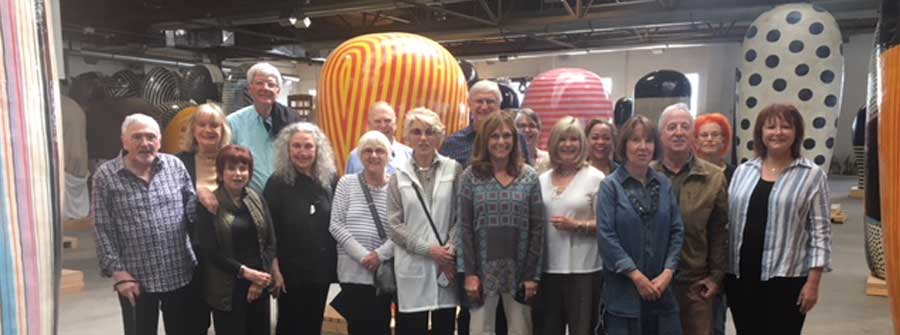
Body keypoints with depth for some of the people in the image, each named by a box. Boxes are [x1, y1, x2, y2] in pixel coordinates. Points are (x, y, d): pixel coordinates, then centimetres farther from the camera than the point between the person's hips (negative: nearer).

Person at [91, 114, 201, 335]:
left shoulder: (175, 166, 3)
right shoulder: (105, 176, -5)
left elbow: (193, 209, 7)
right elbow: (103, 231, -6)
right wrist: (117, 272, -10)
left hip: (181, 274, 2)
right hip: (136, 279, -2)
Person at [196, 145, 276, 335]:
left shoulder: (257, 199, 6)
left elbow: (270, 242, 4)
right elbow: (210, 252, -10)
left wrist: (260, 278, -8)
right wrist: (245, 272, -17)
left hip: (259, 285, 4)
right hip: (228, 288, -4)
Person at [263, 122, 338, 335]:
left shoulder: (330, 179, 1)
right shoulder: (278, 182, -8)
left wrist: (337, 261, 2)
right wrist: (274, 270, -15)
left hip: (322, 267, 3)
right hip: (290, 270, -3)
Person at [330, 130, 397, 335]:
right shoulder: (347, 183, 4)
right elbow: (336, 225, -2)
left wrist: (380, 254, -14)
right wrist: (363, 256, -10)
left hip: (385, 271, 0)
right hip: (353, 270, 0)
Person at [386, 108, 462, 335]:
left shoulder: (453, 169, 3)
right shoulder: (398, 176, 5)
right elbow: (394, 225, 0)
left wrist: (450, 248, -12)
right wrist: (428, 249, -10)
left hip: (448, 265, 0)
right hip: (413, 267, 0)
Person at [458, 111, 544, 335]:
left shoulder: (529, 176, 3)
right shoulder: (470, 177, 0)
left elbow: (537, 228, 1)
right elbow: (465, 228, -2)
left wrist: (533, 274, -3)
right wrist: (470, 273, -7)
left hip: (519, 271, 1)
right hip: (483, 270, -1)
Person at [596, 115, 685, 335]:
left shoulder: (664, 184, 8)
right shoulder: (610, 185, -5)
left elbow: (677, 231, 7)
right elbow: (606, 236, -12)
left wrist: (668, 272, -5)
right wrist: (636, 275, -14)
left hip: (661, 288, 4)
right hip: (623, 290, -4)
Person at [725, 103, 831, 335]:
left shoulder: (812, 175, -2)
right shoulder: (743, 171, 8)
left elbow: (820, 231, -4)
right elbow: (727, 222, 10)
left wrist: (813, 281, -8)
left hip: (786, 277, -3)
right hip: (740, 276, 3)